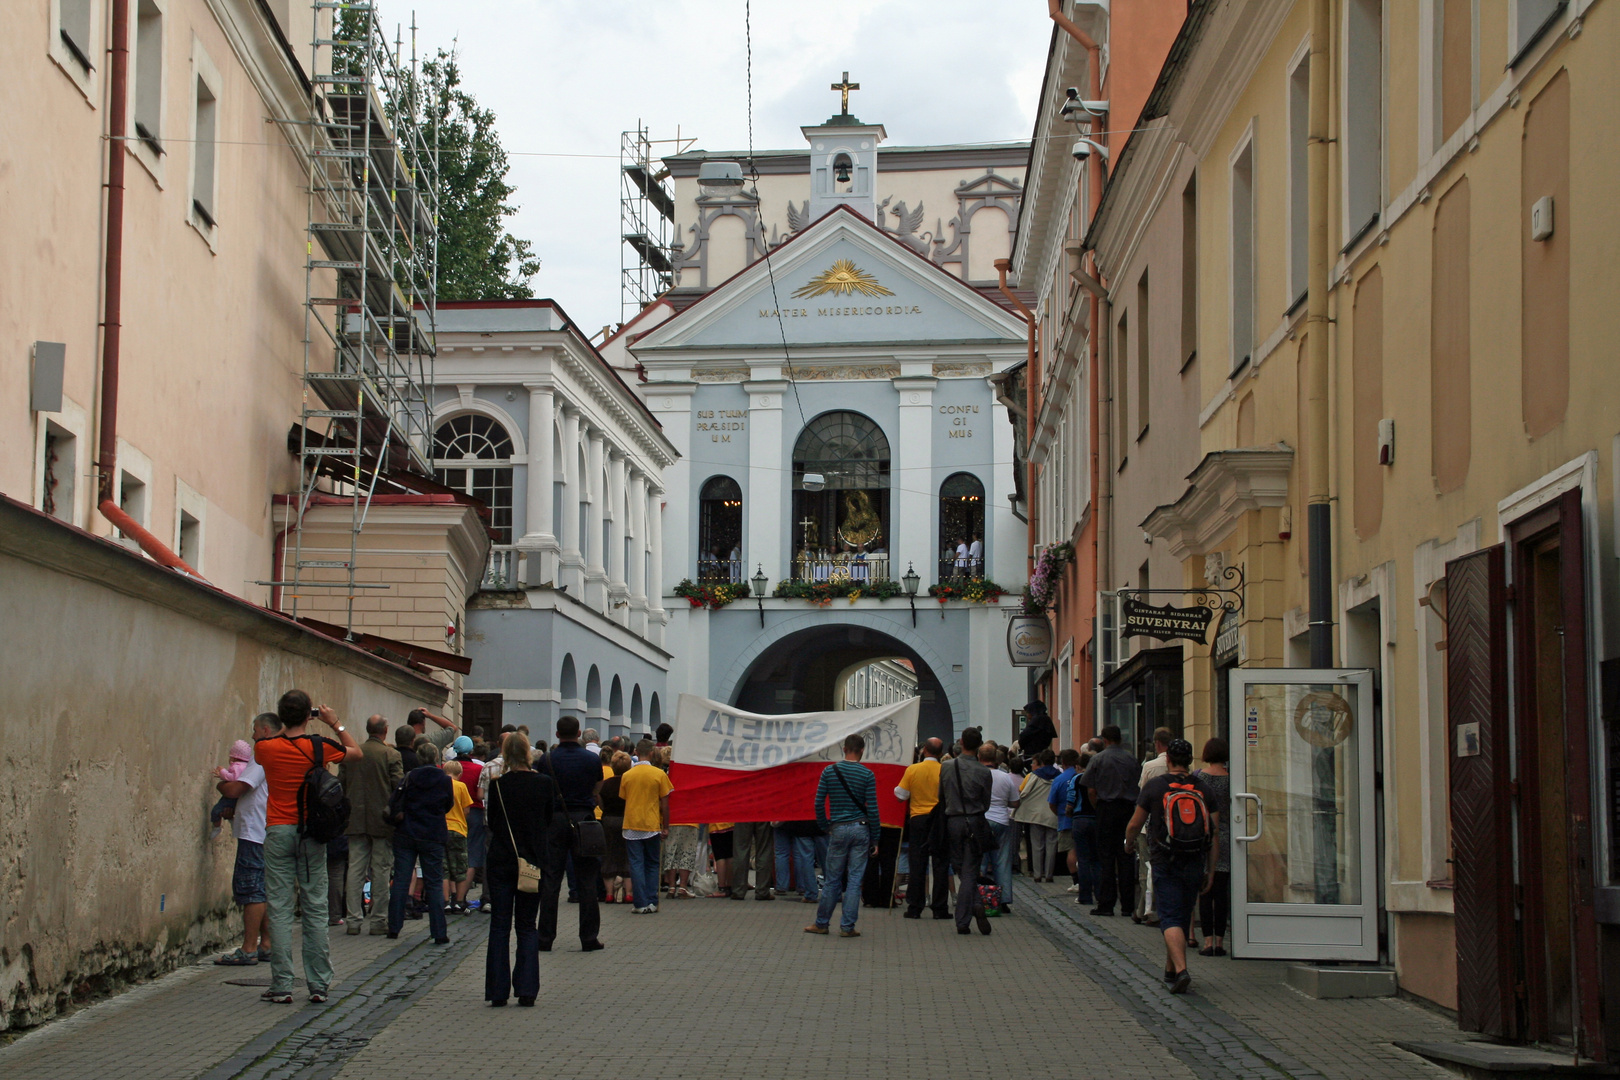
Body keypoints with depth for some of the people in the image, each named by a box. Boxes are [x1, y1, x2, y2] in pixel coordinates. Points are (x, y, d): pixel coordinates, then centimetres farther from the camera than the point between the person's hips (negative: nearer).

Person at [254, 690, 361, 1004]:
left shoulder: (266, 748, -4)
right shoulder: (319, 747, -5)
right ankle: (319, 985, 7)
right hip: (312, 832, 0)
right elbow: (356, 752, 14)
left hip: (277, 833, 0)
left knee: (280, 910, 0)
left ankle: (281, 986, -3)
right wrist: (335, 723, 18)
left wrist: (284, 727, 21)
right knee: (315, 910, 5)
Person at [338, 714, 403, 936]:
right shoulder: (392, 755, -8)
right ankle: (378, 920, 5)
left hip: (355, 821, 3)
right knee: (380, 871, 3)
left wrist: (345, 812, 17)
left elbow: (341, 785, 6)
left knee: (355, 869, 5)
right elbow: (399, 787, -11)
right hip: (382, 822, -3)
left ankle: (354, 920, 4)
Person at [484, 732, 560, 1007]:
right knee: (527, 926, 9)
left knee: (499, 926, 6)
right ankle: (527, 989, 1)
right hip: (533, 860, 1)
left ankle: (498, 990, 3)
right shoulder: (544, 783, -5)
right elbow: (549, 821, 5)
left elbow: (490, 823, 0)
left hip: (501, 862, -1)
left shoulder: (497, 785, -9)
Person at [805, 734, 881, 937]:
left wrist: (825, 827, 13)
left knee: (833, 879, 10)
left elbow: (819, 803, 0)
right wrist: (875, 839, 1)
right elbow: (872, 808, -5)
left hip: (838, 829, 1)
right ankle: (847, 926, 3)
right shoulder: (867, 775, -4)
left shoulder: (829, 771, 0)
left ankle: (821, 923, 15)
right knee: (855, 879, 3)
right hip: (861, 829, -1)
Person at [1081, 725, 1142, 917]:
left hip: (1106, 808, -2)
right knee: (1127, 856, 6)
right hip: (1129, 808, 3)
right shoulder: (1132, 759, 4)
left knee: (1106, 857, 1)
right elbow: (1140, 786, 5)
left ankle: (1106, 903, -2)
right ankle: (1128, 903, 6)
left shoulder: (1098, 759, -4)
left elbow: (1091, 791, -4)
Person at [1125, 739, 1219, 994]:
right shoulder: (1204, 788, 4)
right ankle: (1171, 969, 30)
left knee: (1171, 918, -4)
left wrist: (1129, 844, 23)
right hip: (1195, 864, 3)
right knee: (1183, 917, 16)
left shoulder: (1154, 786, -4)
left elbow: (1135, 824, 1)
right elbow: (1214, 832, 3)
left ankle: (1180, 969, -23)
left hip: (1166, 863, -3)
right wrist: (1210, 871, 8)